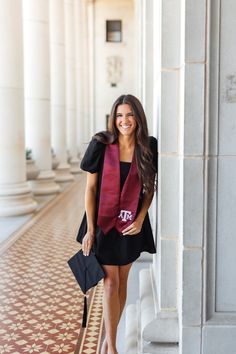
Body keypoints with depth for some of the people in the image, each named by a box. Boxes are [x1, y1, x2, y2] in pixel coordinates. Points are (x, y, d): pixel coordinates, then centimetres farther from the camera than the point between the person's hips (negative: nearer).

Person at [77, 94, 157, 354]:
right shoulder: (101, 145, -9)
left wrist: (140, 219, -8)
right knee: (110, 283, -1)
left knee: (122, 281, 12)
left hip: (131, 224, 3)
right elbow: (90, 188, -6)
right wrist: (90, 229, -9)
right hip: (104, 222, -2)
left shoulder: (149, 147, -4)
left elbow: (150, 188, 5)